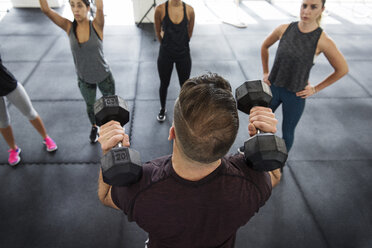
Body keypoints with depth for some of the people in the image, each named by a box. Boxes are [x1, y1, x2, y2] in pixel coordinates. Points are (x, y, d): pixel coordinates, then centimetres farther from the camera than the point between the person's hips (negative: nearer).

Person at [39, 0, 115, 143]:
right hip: (84, 79, 2)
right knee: (90, 106, 24)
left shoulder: (96, 25, -19)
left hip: (104, 76, -2)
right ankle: (94, 127, 54)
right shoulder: (69, 27, -13)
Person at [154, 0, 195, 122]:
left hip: (183, 54, 1)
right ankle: (163, 109, 41)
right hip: (166, 54, -1)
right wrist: (167, 44, 12)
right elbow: (158, 32, 1)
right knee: (164, 84, 16)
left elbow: (189, 33, 4)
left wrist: (181, 45, 12)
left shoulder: (189, 10, -9)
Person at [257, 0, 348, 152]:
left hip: (295, 94, -3)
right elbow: (265, 46, 12)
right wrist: (265, 72, 9)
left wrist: (315, 89, -2)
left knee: (287, 132, 12)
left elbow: (342, 69, -3)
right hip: (273, 88, 3)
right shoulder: (284, 29, -8)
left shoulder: (322, 40, -16)